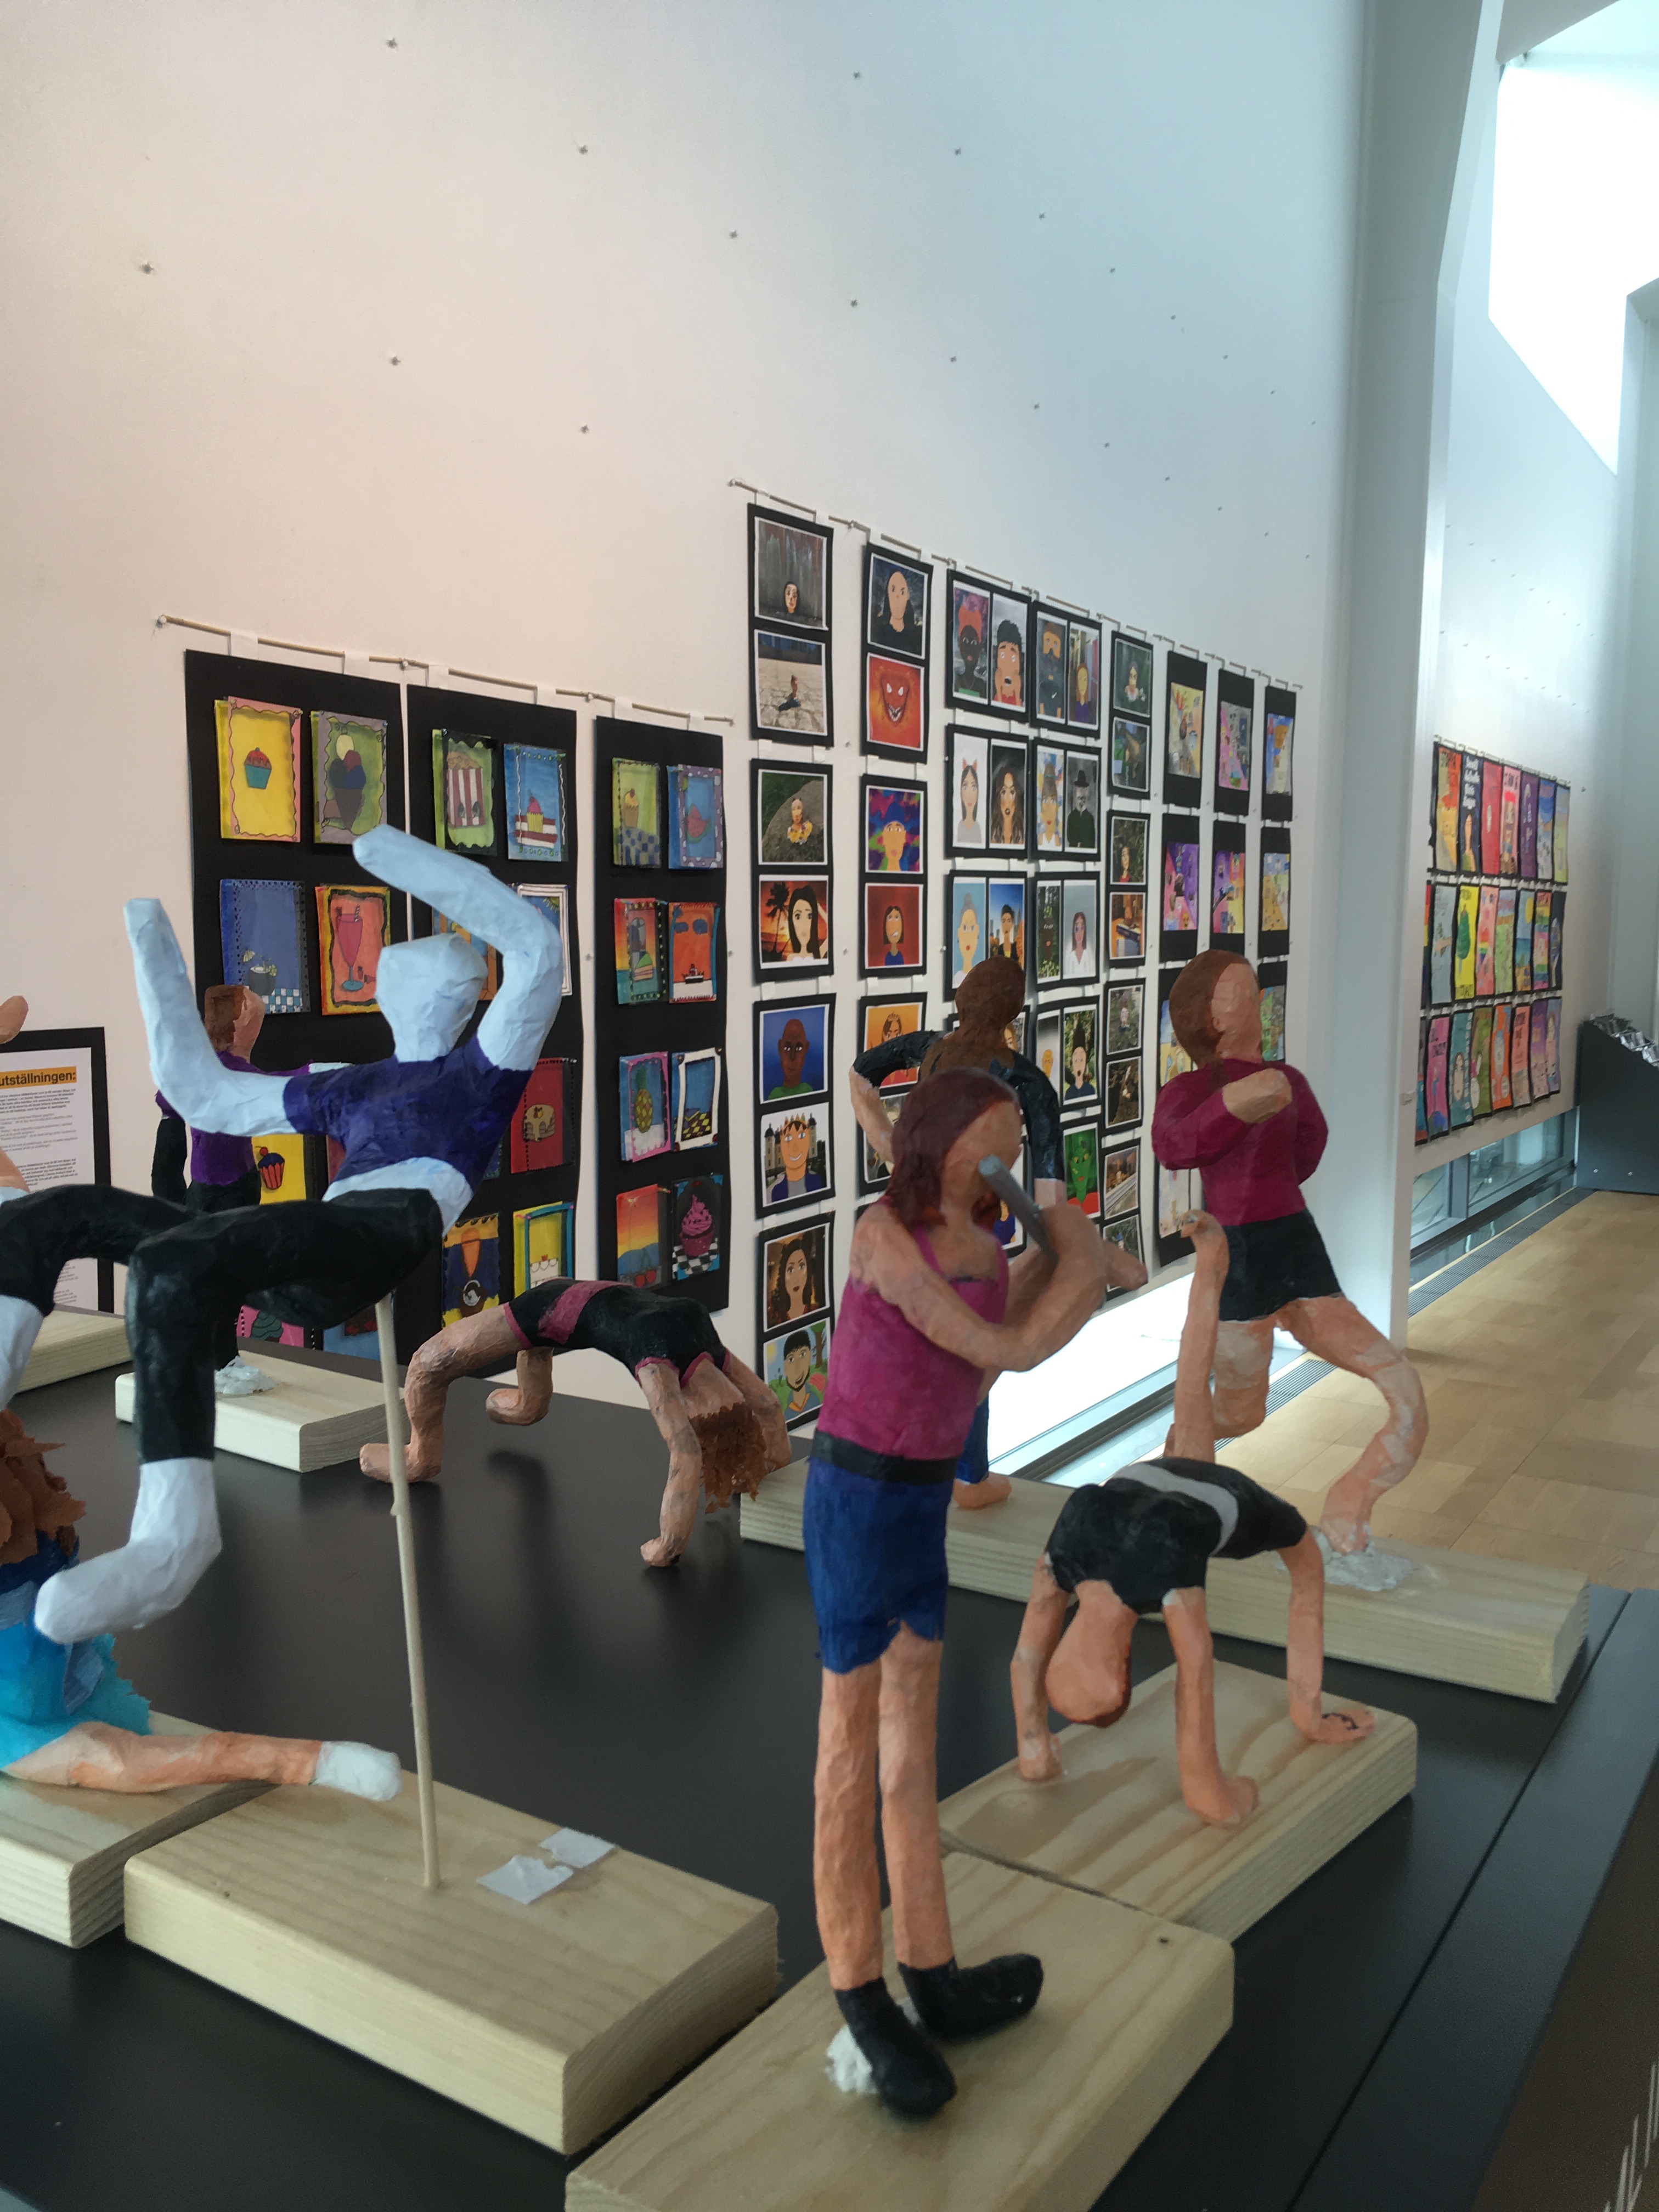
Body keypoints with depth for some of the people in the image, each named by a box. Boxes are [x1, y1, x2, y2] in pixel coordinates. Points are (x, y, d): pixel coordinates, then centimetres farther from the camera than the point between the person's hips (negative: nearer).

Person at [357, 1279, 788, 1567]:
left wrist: (767, 1476, -6)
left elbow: (767, 1406, -7)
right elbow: (686, 1458, -50)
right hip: (551, 1310, -6)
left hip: (583, 1298, 7)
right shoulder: (661, 1368, -42)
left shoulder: (717, 1359, -21)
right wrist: (666, 1548, -44)